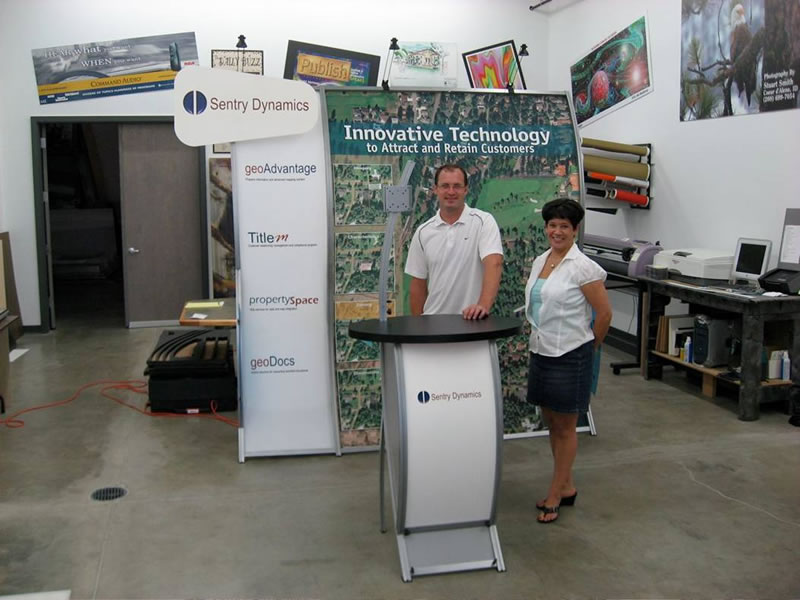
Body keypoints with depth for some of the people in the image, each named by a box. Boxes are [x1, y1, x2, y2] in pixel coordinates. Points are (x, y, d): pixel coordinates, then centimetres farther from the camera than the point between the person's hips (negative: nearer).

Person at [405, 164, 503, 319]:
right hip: (433, 321, 3)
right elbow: (418, 284, 10)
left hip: (471, 320, -3)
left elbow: (494, 264, -19)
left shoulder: (483, 221, -6)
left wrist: (484, 305, -34)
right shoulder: (423, 232, 5)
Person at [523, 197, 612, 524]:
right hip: (541, 352, 8)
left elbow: (604, 313, -11)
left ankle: (555, 495, 16)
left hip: (569, 356, -8)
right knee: (552, 423, 15)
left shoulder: (582, 267, -15)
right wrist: (540, 338, 16)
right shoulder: (539, 261, 8)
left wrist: (590, 347, 0)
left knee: (565, 427, 5)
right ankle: (566, 487, 29)